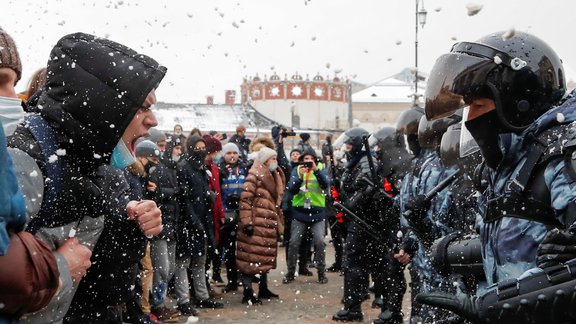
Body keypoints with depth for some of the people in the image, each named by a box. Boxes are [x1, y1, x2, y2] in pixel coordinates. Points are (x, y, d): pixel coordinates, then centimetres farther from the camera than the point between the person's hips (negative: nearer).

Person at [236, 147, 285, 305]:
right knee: (251, 258, -6)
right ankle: (248, 294, -3)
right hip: (256, 225, -9)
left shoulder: (272, 177, 17)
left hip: (268, 225, 9)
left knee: (265, 258, 16)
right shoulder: (254, 175, -11)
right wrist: (247, 222, -21)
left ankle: (263, 289, 27)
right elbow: (245, 199, -17)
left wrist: (277, 221, 23)